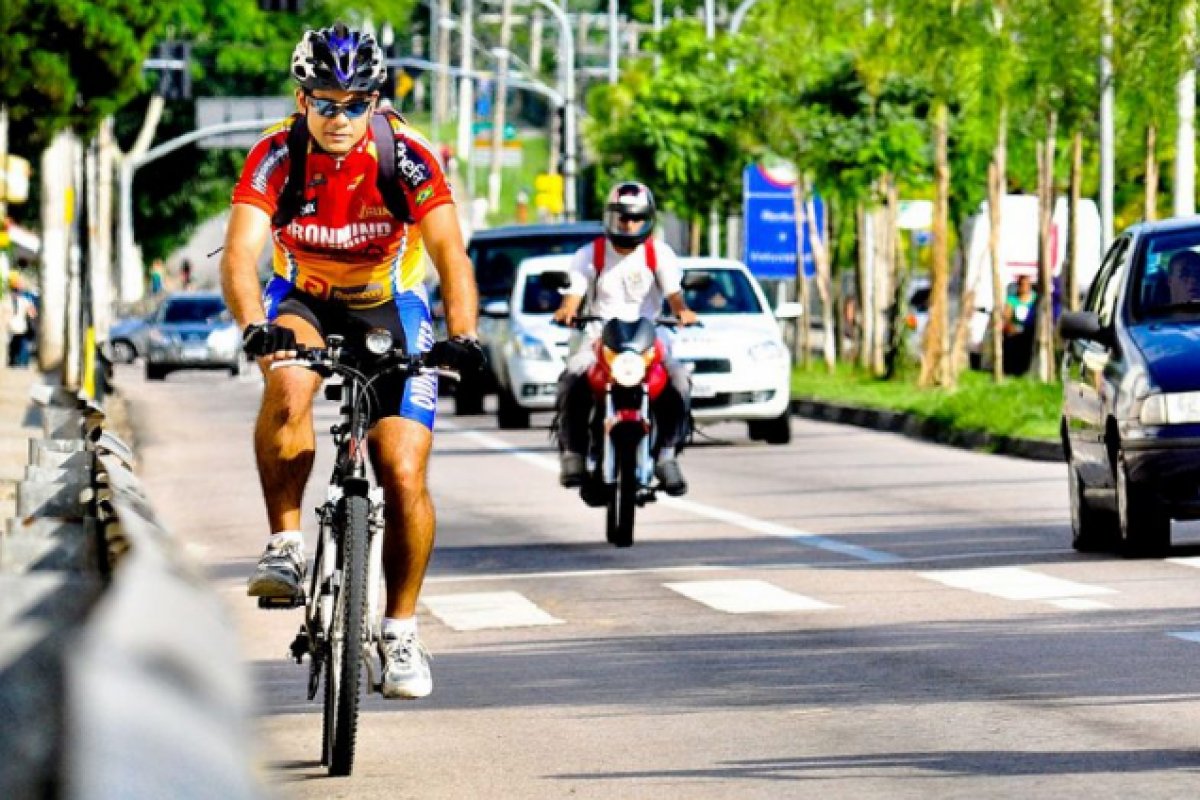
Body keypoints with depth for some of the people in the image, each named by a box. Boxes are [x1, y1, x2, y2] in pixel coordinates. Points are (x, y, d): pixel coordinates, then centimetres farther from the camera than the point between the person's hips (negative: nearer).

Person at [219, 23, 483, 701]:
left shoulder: (407, 156, -23)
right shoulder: (276, 156, -22)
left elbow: (450, 251, -32)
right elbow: (240, 253, -32)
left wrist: (463, 335, -49)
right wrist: (255, 328, -52)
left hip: (390, 308, 0)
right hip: (304, 300, 0)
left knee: (405, 476, -11)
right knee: (288, 389, -35)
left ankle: (401, 630, 6)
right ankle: (286, 545, -21)